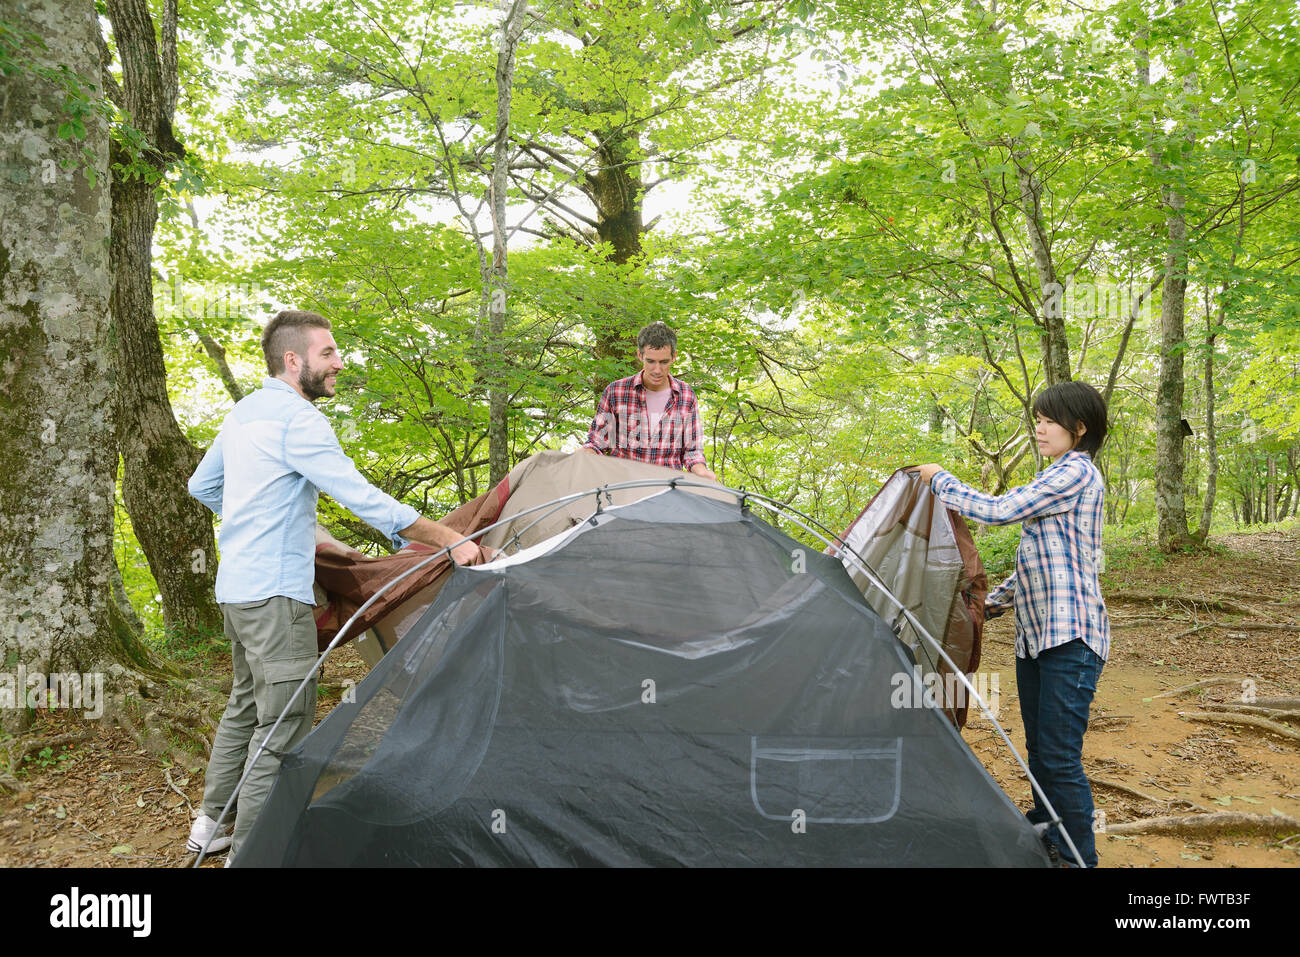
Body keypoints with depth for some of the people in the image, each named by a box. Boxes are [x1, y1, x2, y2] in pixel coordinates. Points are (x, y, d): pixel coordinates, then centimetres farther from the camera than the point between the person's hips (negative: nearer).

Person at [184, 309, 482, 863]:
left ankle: (211, 824, 34)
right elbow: (363, 498, -25)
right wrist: (451, 541, -23)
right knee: (283, 724, -4)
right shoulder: (297, 420, -18)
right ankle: (250, 851, 2)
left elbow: (202, 485, 25)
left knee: (246, 704, 22)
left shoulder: (243, 413, 13)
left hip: (235, 587, 10)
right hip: (276, 593, -10)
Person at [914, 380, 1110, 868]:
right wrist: (992, 603, 20)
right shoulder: (1058, 477, 19)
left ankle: (1078, 857, 8)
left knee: (1059, 756, -6)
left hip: (1069, 636, -10)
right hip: (1035, 633, 10)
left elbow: (997, 510, -19)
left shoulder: (1076, 472, -12)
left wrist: (939, 480, -7)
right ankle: (1049, 833, 32)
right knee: (1038, 748, 17)